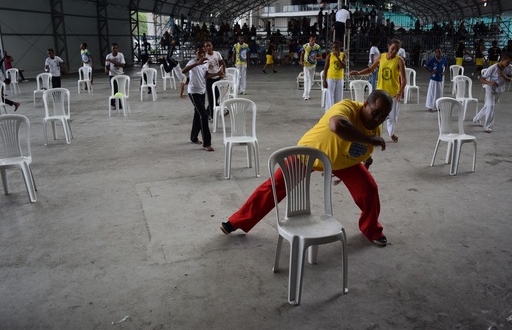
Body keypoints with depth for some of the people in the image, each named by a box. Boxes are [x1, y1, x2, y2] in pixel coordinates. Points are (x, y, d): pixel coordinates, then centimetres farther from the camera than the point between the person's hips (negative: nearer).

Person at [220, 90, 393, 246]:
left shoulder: (376, 128, -13)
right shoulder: (347, 107, -36)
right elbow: (337, 125, -61)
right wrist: (369, 139, -53)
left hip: (343, 160, 5)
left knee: (369, 189, -4)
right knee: (275, 185, -3)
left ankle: (371, 229, 24)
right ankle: (238, 221, 11)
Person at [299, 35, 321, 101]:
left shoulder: (317, 47, -7)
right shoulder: (305, 46, -12)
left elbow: (319, 56, -3)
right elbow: (302, 54, 3)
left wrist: (315, 57, -25)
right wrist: (301, 61, -12)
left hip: (313, 65, 3)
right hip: (306, 65, -3)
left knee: (311, 80, 10)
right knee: (306, 79, -11)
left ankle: (307, 94, 24)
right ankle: (306, 95, -12)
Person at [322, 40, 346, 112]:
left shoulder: (343, 55, 3)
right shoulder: (329, 55, -4)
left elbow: (344, 66, -10)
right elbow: (325, 68, -4)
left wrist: (337, 57, -19)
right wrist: (324, 80, -9)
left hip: (340, 78, 3)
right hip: (330, 78, -3)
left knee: (338, 97, 7)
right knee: (330, 97, -3)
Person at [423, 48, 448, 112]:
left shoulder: (444, 59, -1)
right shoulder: (432, 60, -13)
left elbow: (446, 65, 18)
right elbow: (425, 66, -7)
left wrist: (444, 72, 4)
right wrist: (430, 72, -10)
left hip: (440, 79, 4)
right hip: (434, 79, -4)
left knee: (440, 92, 11)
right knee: (432, 92, -1)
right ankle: (430, 107, 6)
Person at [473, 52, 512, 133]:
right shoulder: (492, 68, -27)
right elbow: (481, 79, -26)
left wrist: (504, 76, -27)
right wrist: (489, 83, -45)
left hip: (499, 90, 6)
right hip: (490, 89, -6)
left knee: (488, 106, 17)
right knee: (490, 106, -19)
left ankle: (477, 119, 39)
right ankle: (488, 126, -10)